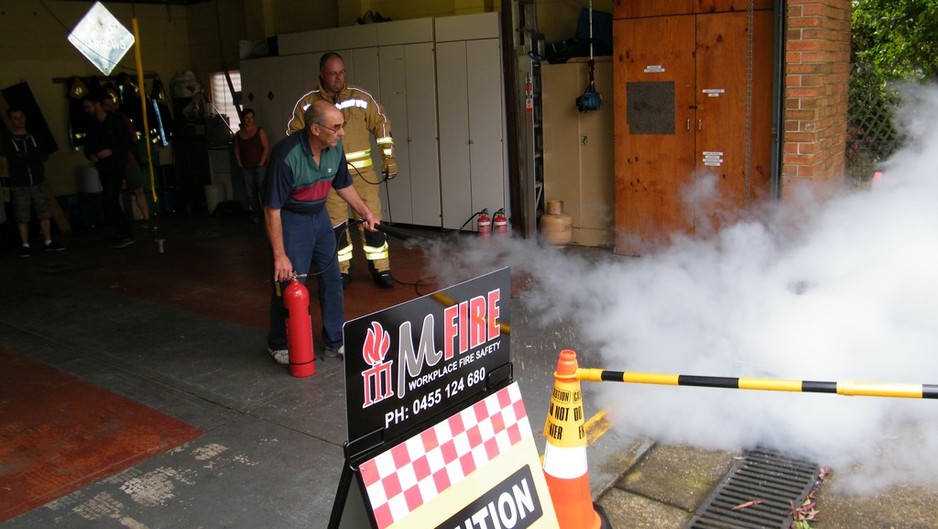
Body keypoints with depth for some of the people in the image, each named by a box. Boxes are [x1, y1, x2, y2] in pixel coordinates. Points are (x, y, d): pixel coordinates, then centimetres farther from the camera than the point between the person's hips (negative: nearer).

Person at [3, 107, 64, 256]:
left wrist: (25, 157, -12)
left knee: (44, 212, 4)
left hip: (38, 181, 3)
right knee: (22, 216, -2)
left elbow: (45, 155, -3)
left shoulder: (34, 137, 9)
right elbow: (15, 161, -13)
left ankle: (48, 242, 12)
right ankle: (25, 245, 5)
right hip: (19, 184, -3)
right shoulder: (8, 141, 0)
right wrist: (34, 157, -9)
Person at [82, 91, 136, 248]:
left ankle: (125, 233, -7)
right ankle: (126, 232, 20)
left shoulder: (116, 121, -7)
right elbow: (88, 146, 16)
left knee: (110, 203, -15)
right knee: (112, 204, 11)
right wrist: (90, 156, -5)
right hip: (103, 169, 7)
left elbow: (129, 143, -9)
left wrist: (111, 151, -20)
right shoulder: (92, 125, 11)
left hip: (116, 168, -7)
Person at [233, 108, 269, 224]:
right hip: (246, 168, 4)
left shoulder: (260, 131, 0)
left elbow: (266, 148, -4)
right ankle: (255, 214, 11)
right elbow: (237, 151, 15)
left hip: (259, 167, -4)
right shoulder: (238, 134, 13)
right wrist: (239, 164, 2)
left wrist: (261, 163, -10)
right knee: (251, 192, 5)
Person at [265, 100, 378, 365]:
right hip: (291, 219, -7)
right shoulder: (287, 155, -29)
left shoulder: (335, 149, -9)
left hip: (320, 215, 7)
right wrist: (280, 255, -24)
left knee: (332, 280, 9)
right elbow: (272, 209, -25)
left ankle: (335, 342, 22)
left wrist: (365, 212, 3)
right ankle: (279, 345, 18)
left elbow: (343, 185, 12)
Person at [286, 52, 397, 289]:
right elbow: (294, 135, 6)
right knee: (335, 224, 5)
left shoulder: (362, 98, 1)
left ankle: (380, 269, 12)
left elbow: (381, 125, 8)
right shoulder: (307, 103, -1)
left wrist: (389, 157, 4)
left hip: (362, 171, 0)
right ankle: (342, 271, 20)